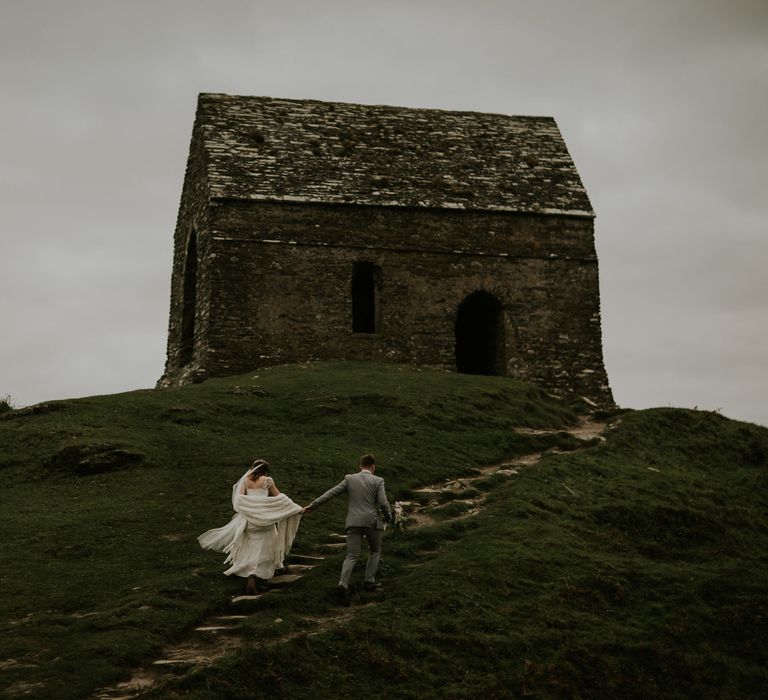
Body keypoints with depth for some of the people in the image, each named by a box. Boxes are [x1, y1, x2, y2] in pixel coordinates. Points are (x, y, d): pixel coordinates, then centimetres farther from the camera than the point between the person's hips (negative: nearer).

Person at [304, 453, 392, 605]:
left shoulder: (350, 479, 5)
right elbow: (383, 503, -9)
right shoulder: (378, 481, -1)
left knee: (352, 556, -1)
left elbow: (331, 493, 3)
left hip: (354, 523, 2)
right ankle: (369, 581, 18)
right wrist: (389, 517, 10)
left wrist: (312, 505, 8)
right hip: (373, 522, -2)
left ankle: (343, 585, -20)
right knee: (375, 551, 23)